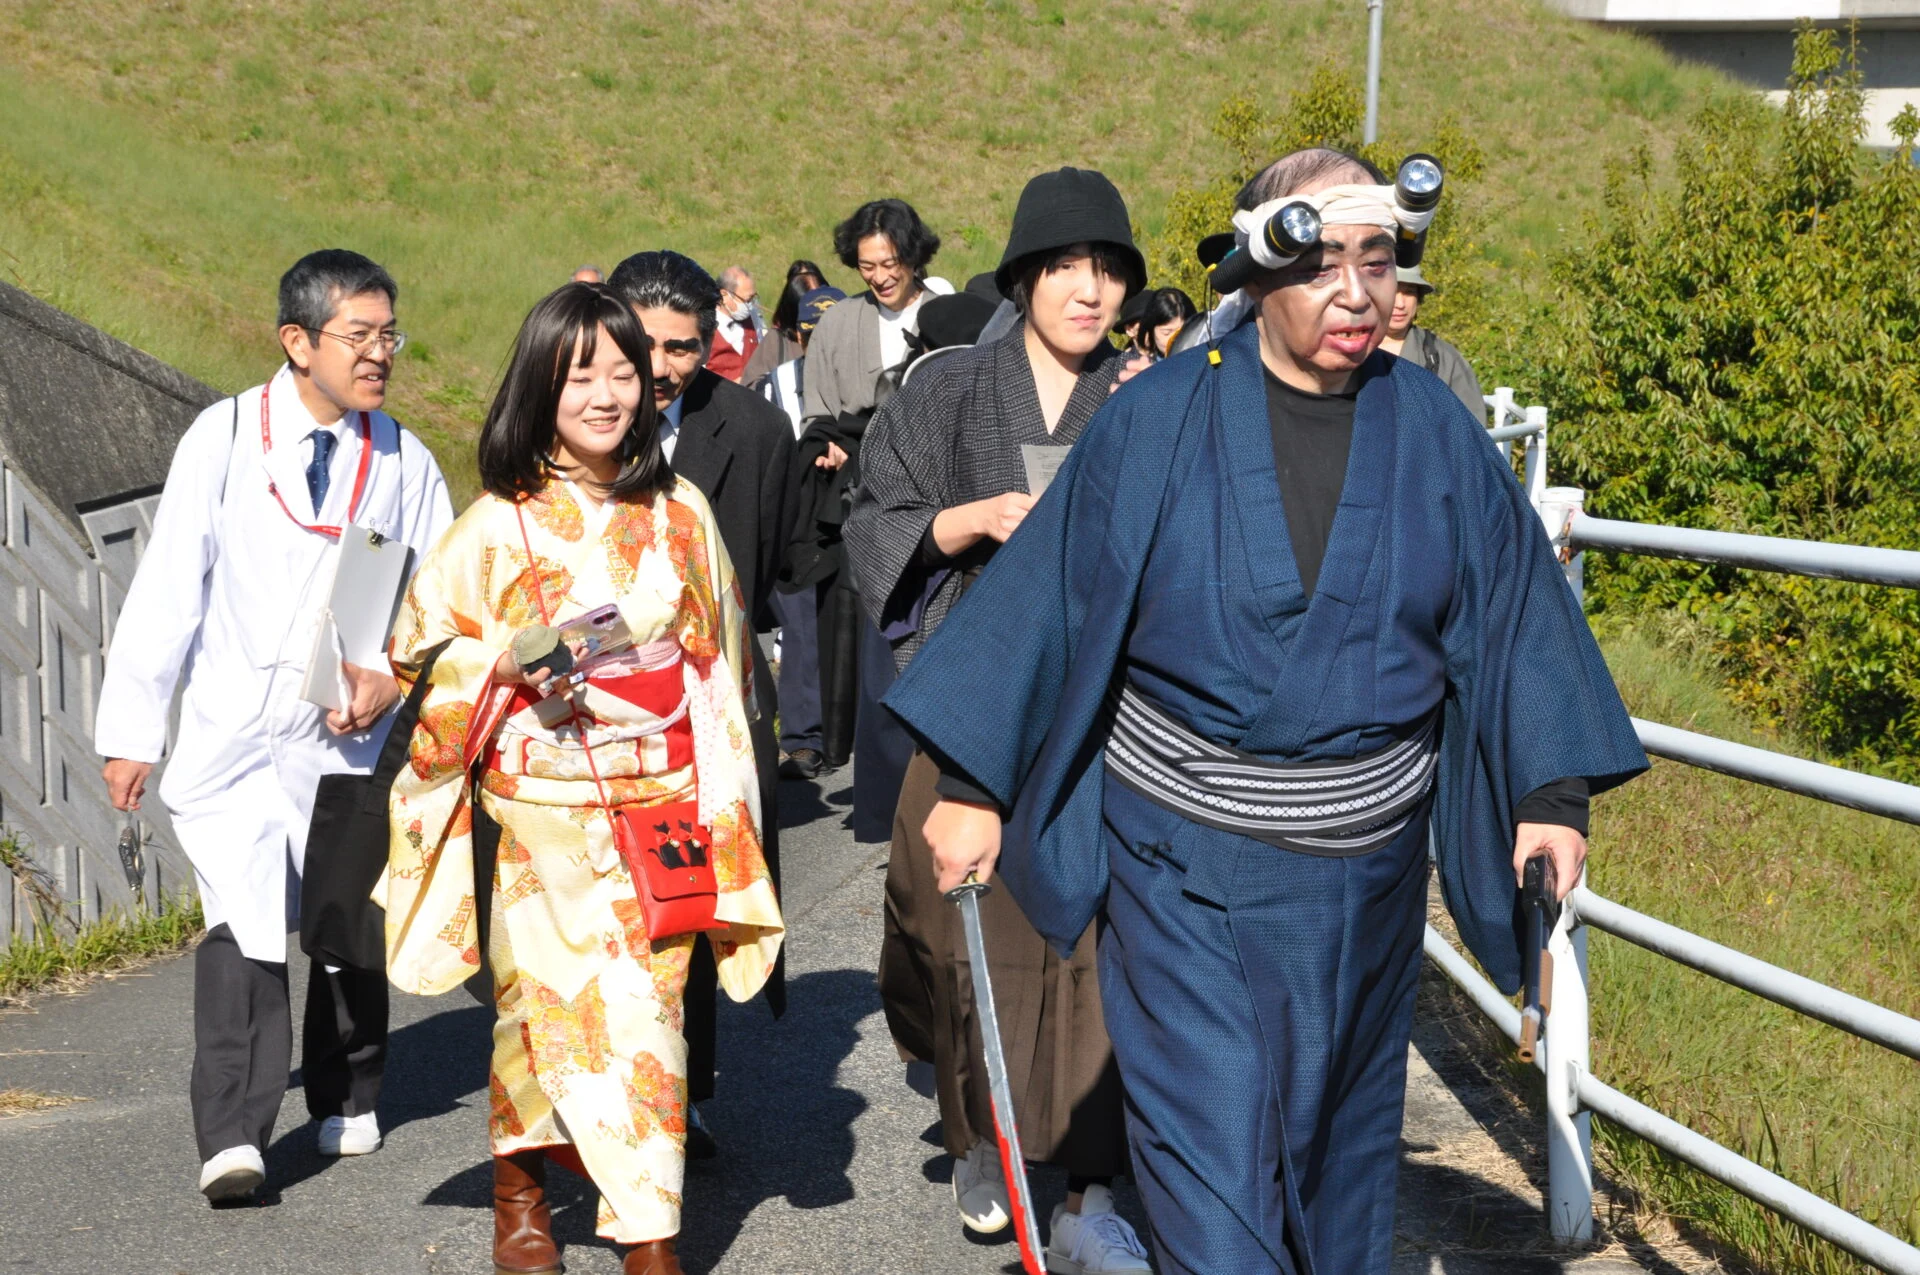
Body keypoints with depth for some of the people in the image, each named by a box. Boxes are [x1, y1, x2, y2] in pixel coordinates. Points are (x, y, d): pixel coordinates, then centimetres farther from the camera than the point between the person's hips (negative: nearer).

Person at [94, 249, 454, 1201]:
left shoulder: (404, 461, 2)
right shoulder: (224, 437, -4)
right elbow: (168, 588, -3)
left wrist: (394, 677, -12)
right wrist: (132, 729, -4)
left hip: (348, 736, 3)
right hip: (231, 734, -3)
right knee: (242, 922, -15)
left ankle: (346, 1101, 35)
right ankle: (231, 1138, -14)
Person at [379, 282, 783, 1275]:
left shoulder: (681, 512, 5)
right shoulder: (500, 523, -3)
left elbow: (717, 656, 14)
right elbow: (424, 646, 2)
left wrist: (720, 800, 13)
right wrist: (515, 664, -16)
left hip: (661, 801, 2)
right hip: (543, 808, -2)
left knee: (647, 1003, 0)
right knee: (544, 995, 0)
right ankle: (519, 1191, 22)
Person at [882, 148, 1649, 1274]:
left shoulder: (1433, 431, 1)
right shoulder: (1162, 421, -6)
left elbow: (1513, 610, 3)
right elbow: (1050, 593, -4)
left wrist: (1555, 791, -6)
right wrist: (972, 785, -5)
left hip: (1363, 872, 3)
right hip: (1185, 856, -3)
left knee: (1339, 1133, 17)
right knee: (1213, 1143, -6)